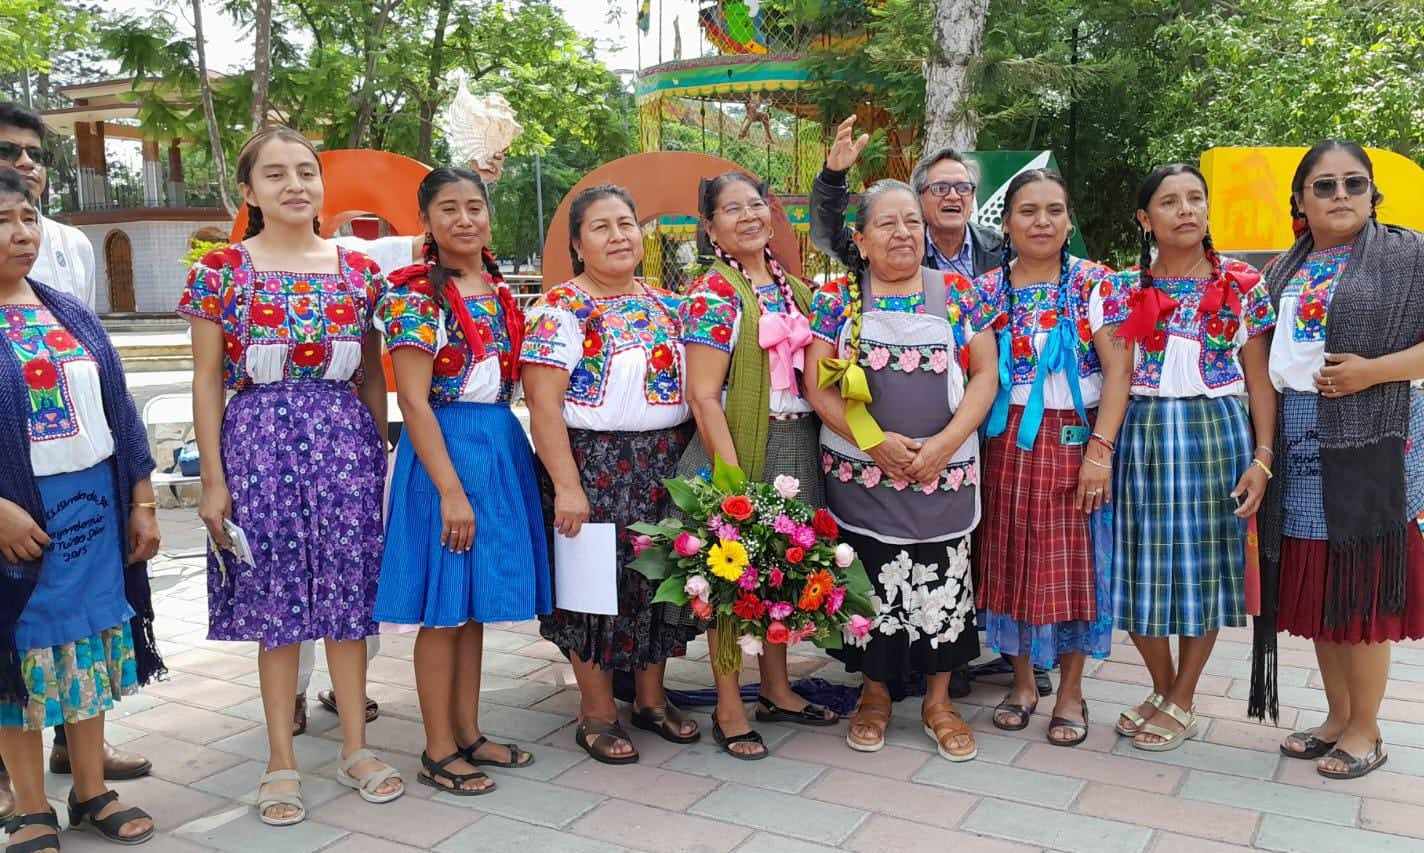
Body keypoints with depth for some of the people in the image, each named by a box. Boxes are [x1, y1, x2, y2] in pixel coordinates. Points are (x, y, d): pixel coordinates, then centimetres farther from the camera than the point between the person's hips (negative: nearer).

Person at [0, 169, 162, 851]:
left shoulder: (69, 314, 10)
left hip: (93, 504, 5)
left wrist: (142, 503, 8)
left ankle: (91, 793, 26)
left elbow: (118, 410, 11)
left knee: (90, 642, 12)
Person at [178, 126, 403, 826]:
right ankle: (281, 761, 19)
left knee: (348, 589, 7)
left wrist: (379, 453, 8)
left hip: (346, 439, 2)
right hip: (259, 440, -2)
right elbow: (206, 381, -1)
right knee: (275, 595, 5)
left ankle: (356, 747, 21)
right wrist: (213, 479, -4)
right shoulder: (222, 271, -1)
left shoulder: (359, 271, 6)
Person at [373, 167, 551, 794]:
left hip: (502, 447, 7)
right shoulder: (416, 294, -10)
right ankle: (438, 751, 14)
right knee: (443, 607, 1)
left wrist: (511, 457, 8)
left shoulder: (501, 291, 11)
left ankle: (468, 733, 26)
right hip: (444, 449, -7)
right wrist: (451, 490, -20)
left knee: (477, 601, 14)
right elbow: (414, 401, -15)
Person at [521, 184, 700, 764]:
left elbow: (693, 384, 16)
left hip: (667, 463, 6)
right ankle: (597, 713, 18)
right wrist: (567, 485, -20)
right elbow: (543, 403, -15)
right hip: (594, 464, -6)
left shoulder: (665, 303, 10)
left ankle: (651, 698, 28)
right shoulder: (561, 310, -9)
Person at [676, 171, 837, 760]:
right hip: (740, 444, -7)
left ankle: (776, 689, 31)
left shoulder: (790, 285, 12)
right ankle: (729, 708, 16)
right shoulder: (713, 294, -10)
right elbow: (703, 398, -16)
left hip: (797, 445, 7)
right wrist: (733, 480, -20)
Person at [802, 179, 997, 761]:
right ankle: (874, 693, 26)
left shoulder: (956, 293, 5)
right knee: (871, 583, 6)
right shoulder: (837, 299, 1)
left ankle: (939, 700, 24)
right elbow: (816, 385, -4)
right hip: (861, 473, -1)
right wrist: (876, 441, -14)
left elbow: (985, 373, 1)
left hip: (945, 474, 1)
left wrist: (945, 443, -12)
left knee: (942, 583, 6)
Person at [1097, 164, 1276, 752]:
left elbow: (1259, 379, 2)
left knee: (1205, 566, 5)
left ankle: (1182, 703, 22)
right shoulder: (1119, 291, 5)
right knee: (1142, 569, 4)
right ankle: (1162, 690, 27)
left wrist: (1262, 458, -5)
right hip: (1142, 434, 1)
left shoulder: (1241, 285, 3)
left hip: (1217, 432, -1)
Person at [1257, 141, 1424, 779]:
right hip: (1299, 443, 5)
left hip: (1370, 439, -5)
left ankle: (1365, 730, 15)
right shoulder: (1283, 271, 15)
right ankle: (1337, 717, 25)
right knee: (1313, 584, 10)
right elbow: (1263, 357, 20)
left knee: (1360, 586, 0)